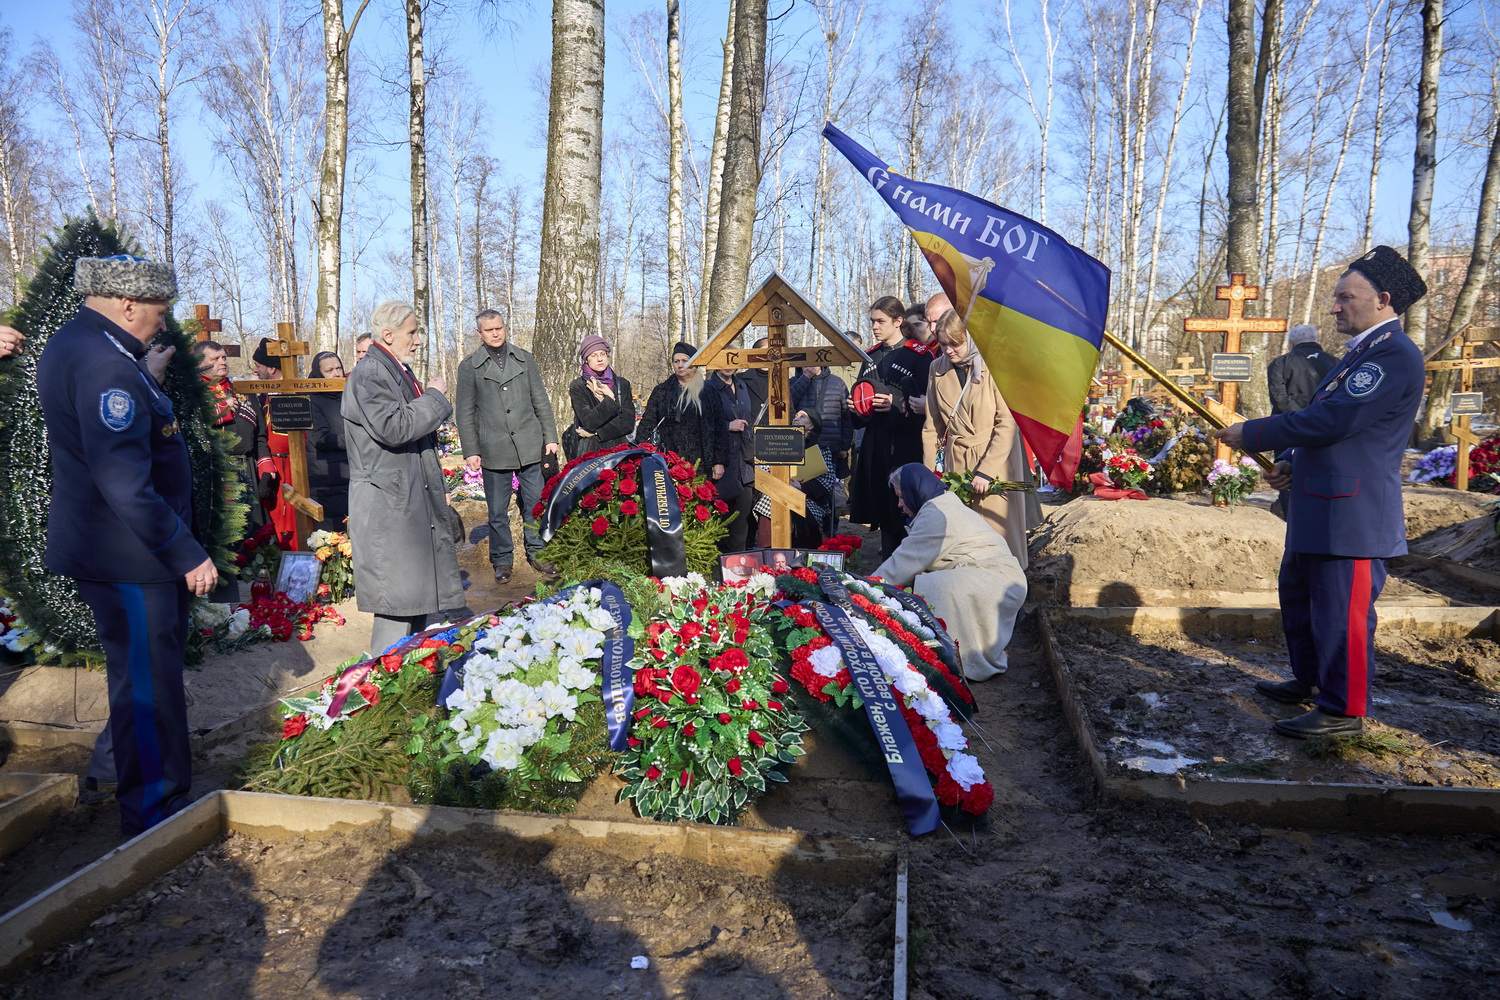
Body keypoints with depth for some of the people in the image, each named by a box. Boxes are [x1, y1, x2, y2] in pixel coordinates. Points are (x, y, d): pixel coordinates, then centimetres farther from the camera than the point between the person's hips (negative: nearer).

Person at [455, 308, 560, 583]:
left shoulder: (524, 359, 11)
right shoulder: (469, 367, 5)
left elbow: (540, 401, 13)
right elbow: (465, 412, 5)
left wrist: (550, 436, 6)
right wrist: (470, 451, -1)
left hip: (530, 446, 1)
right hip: (494, 449, -1)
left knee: (535, 504, 4)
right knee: (497, 510, 5)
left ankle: (537, 553, 19)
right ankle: (502, 560, 18)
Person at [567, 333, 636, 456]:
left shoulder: (622, 384, 11)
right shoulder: (578, 387, 5)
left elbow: (628, 422, 2)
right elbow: (589, 422, -7)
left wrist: (595, 432, -5)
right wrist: (610, 400, -11)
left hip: (620, 450, 2)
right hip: (591, 451, -2)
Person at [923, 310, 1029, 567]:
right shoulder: (938, 370, 6)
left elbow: (1008, 424, -13)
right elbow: (932, 427, 11)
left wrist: (985, 471, -18)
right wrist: (929, 473, 6)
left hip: (996, 459, -4)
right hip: (955, 462, 4)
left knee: (996, 526, -2)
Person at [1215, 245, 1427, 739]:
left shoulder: (1395, 355, -16)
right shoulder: (1358, 354, 17)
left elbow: (1331, 420, -23)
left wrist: (1251, 434, -16)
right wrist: (1290, 463, 7)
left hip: (1352, 512, -11)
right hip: (1317, 508, 11)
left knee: (1340, 611, -3)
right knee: (1298, 594, 21)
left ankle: (1343, 710, 9)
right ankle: (1310, 682, 37)